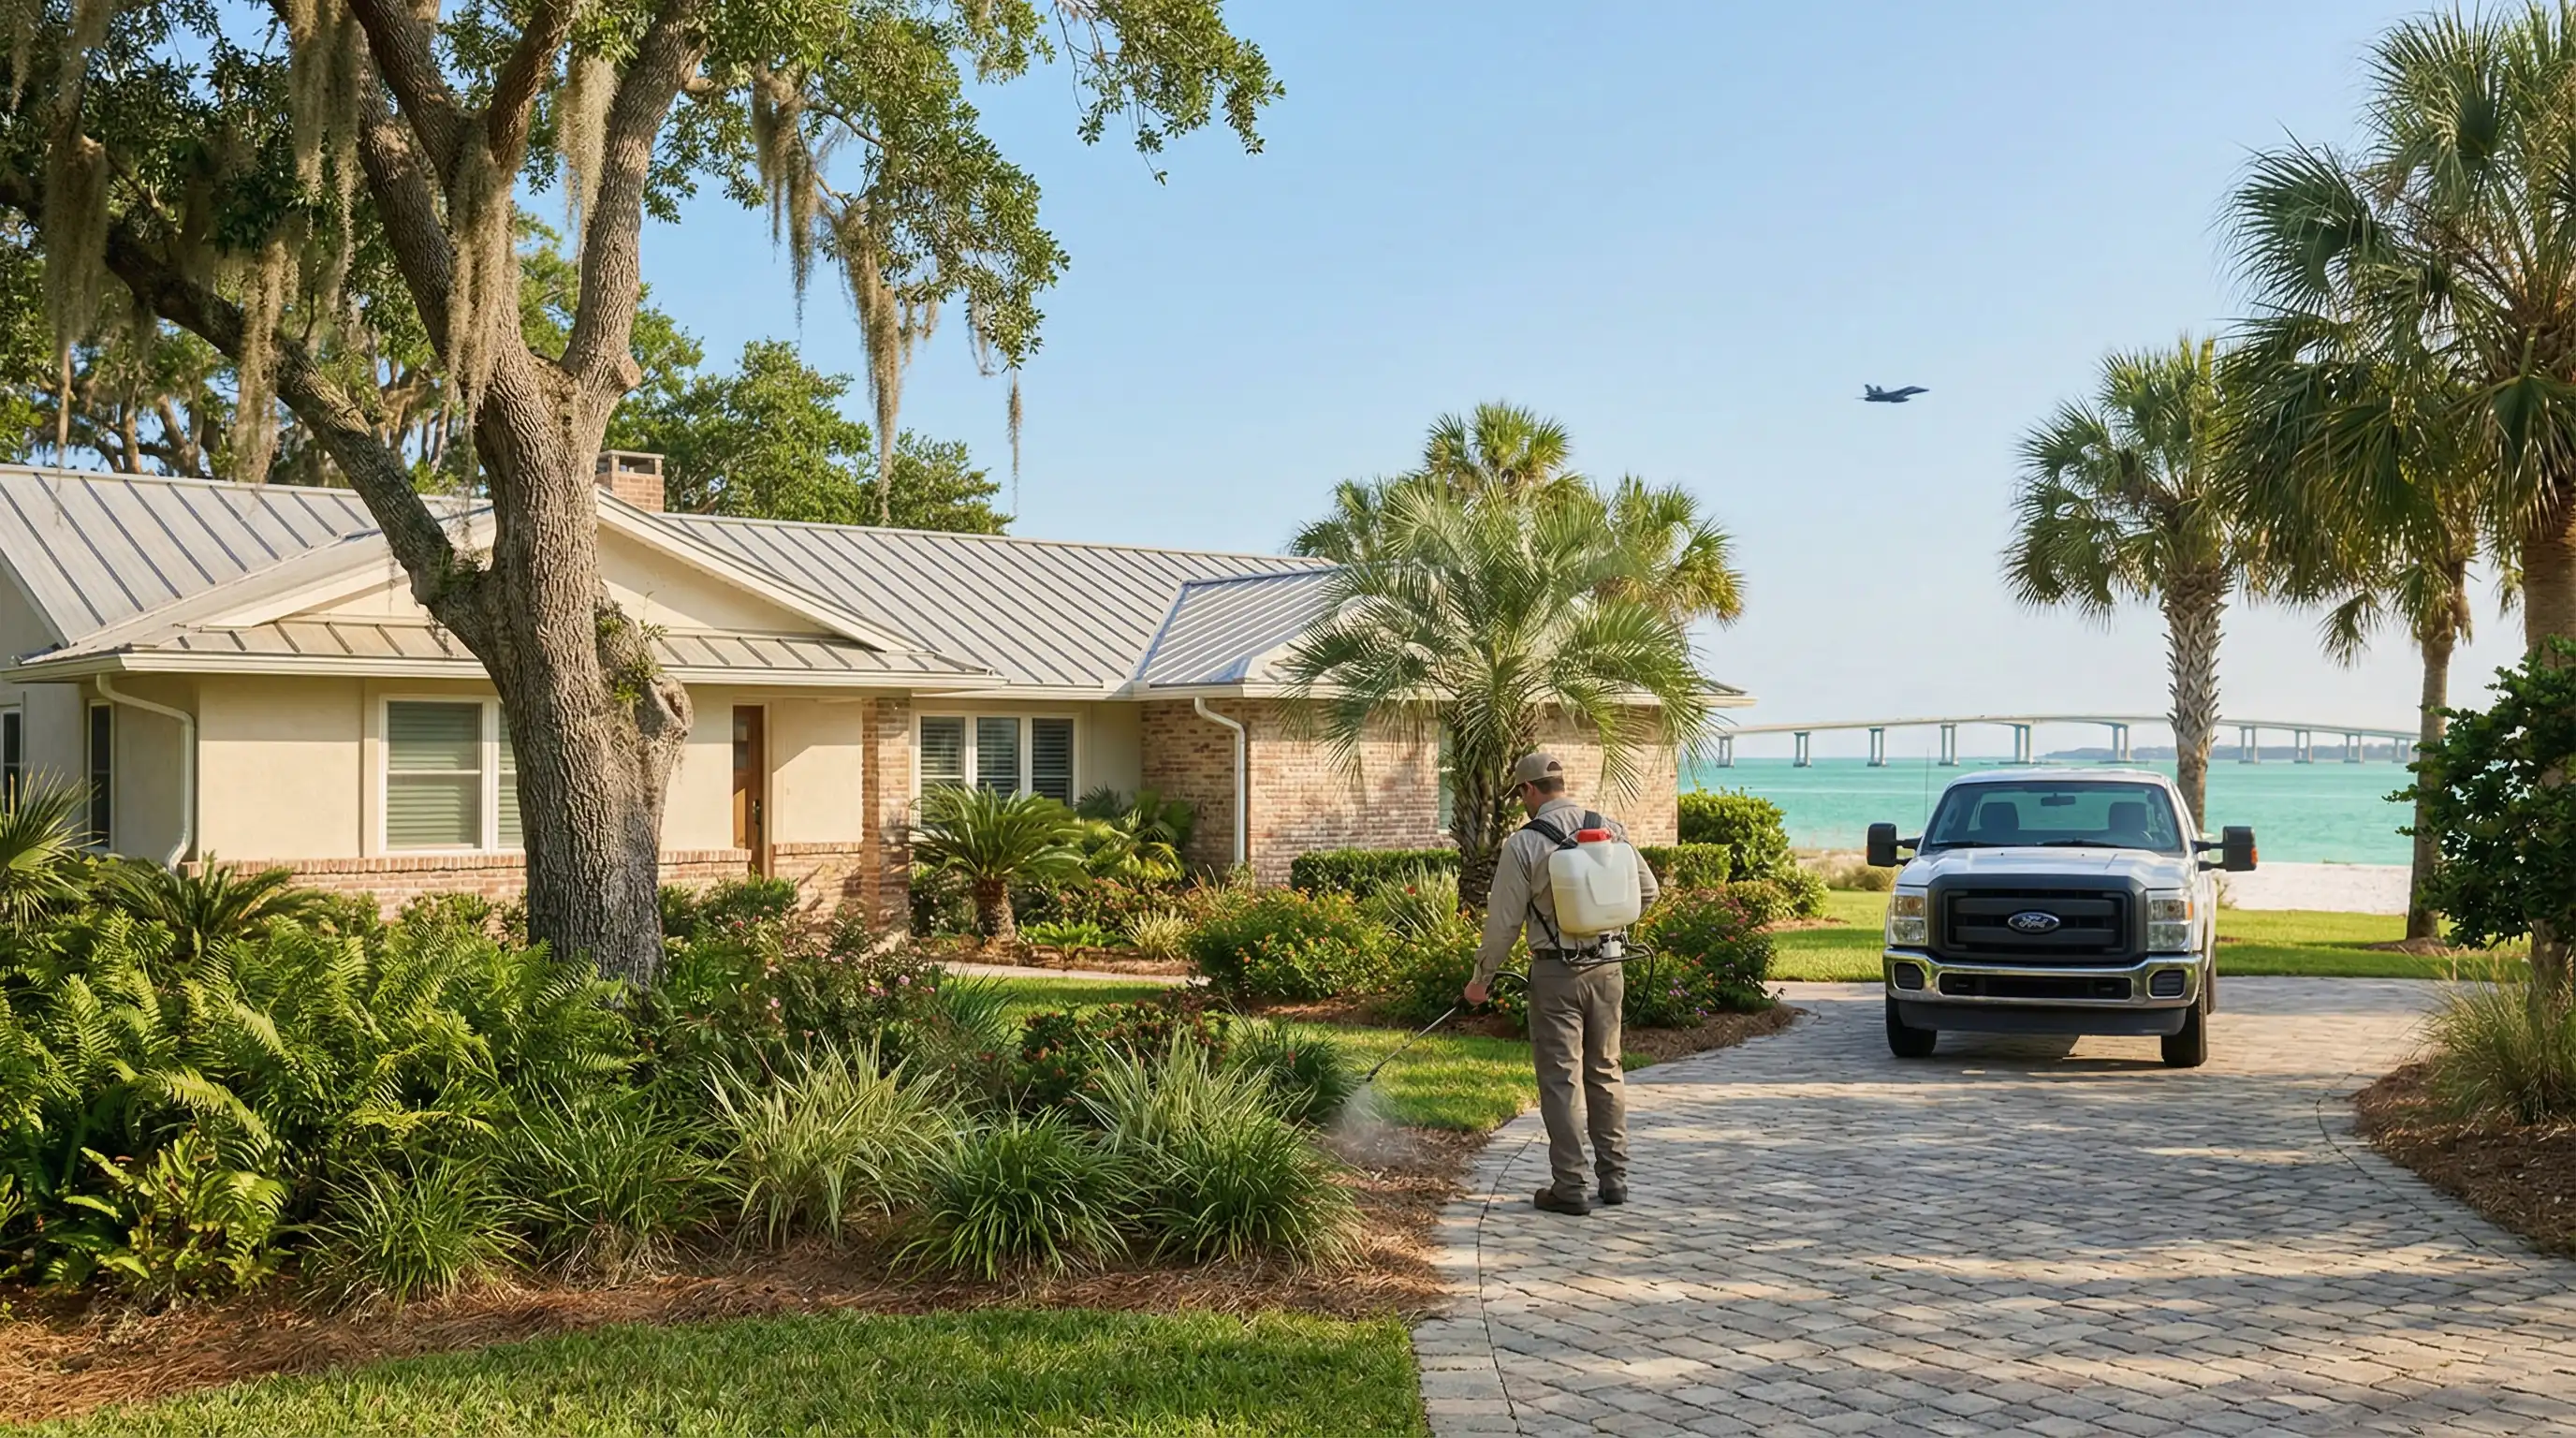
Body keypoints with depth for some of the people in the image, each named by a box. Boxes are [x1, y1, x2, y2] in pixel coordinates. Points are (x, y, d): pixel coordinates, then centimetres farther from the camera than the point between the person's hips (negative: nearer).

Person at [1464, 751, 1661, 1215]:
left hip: (1556, 973, -4)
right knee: (1606, 1073, 15)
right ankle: (1614, 1177, 20)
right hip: (1607, 968, 5)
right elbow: (1646, 891, 9)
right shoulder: (1611, 830, 3)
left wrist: (1481, 979, 5)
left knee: (1561, 1080, 2)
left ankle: (1569, 1186, 3)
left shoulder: (1522, 845, -10)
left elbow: (1503, 922, -7)